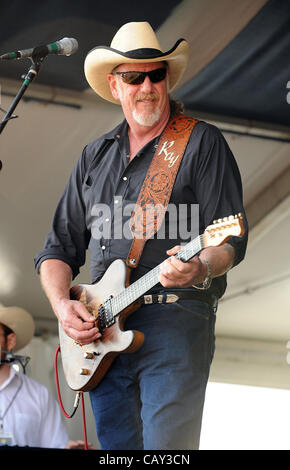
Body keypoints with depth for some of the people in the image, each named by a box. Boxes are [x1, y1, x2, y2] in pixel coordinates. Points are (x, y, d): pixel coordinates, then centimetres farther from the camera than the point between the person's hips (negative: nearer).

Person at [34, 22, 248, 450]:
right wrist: (63, 305, 1)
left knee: (166, 448, -14)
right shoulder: (95, 156, 19)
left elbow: (232, 239, -3)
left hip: (175, 319, -5)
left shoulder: (203, 143, 4)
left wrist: (201, 268, -26)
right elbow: (59, 248, 20)